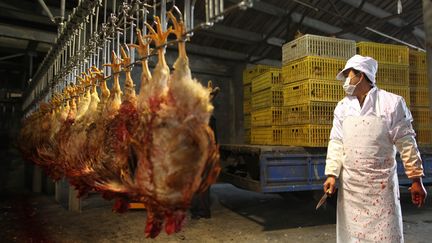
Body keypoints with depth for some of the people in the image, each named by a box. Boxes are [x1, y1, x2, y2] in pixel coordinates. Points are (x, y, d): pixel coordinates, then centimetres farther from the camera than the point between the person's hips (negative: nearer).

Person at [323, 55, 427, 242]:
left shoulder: (392, 102, -3)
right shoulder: (342, 107, 8)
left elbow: (406, 142, -2)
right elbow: (336, 142, 4)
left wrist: (416, 179, -3)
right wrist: (332, 174, -5)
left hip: (382, 184, -3)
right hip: (349, 185, 3)